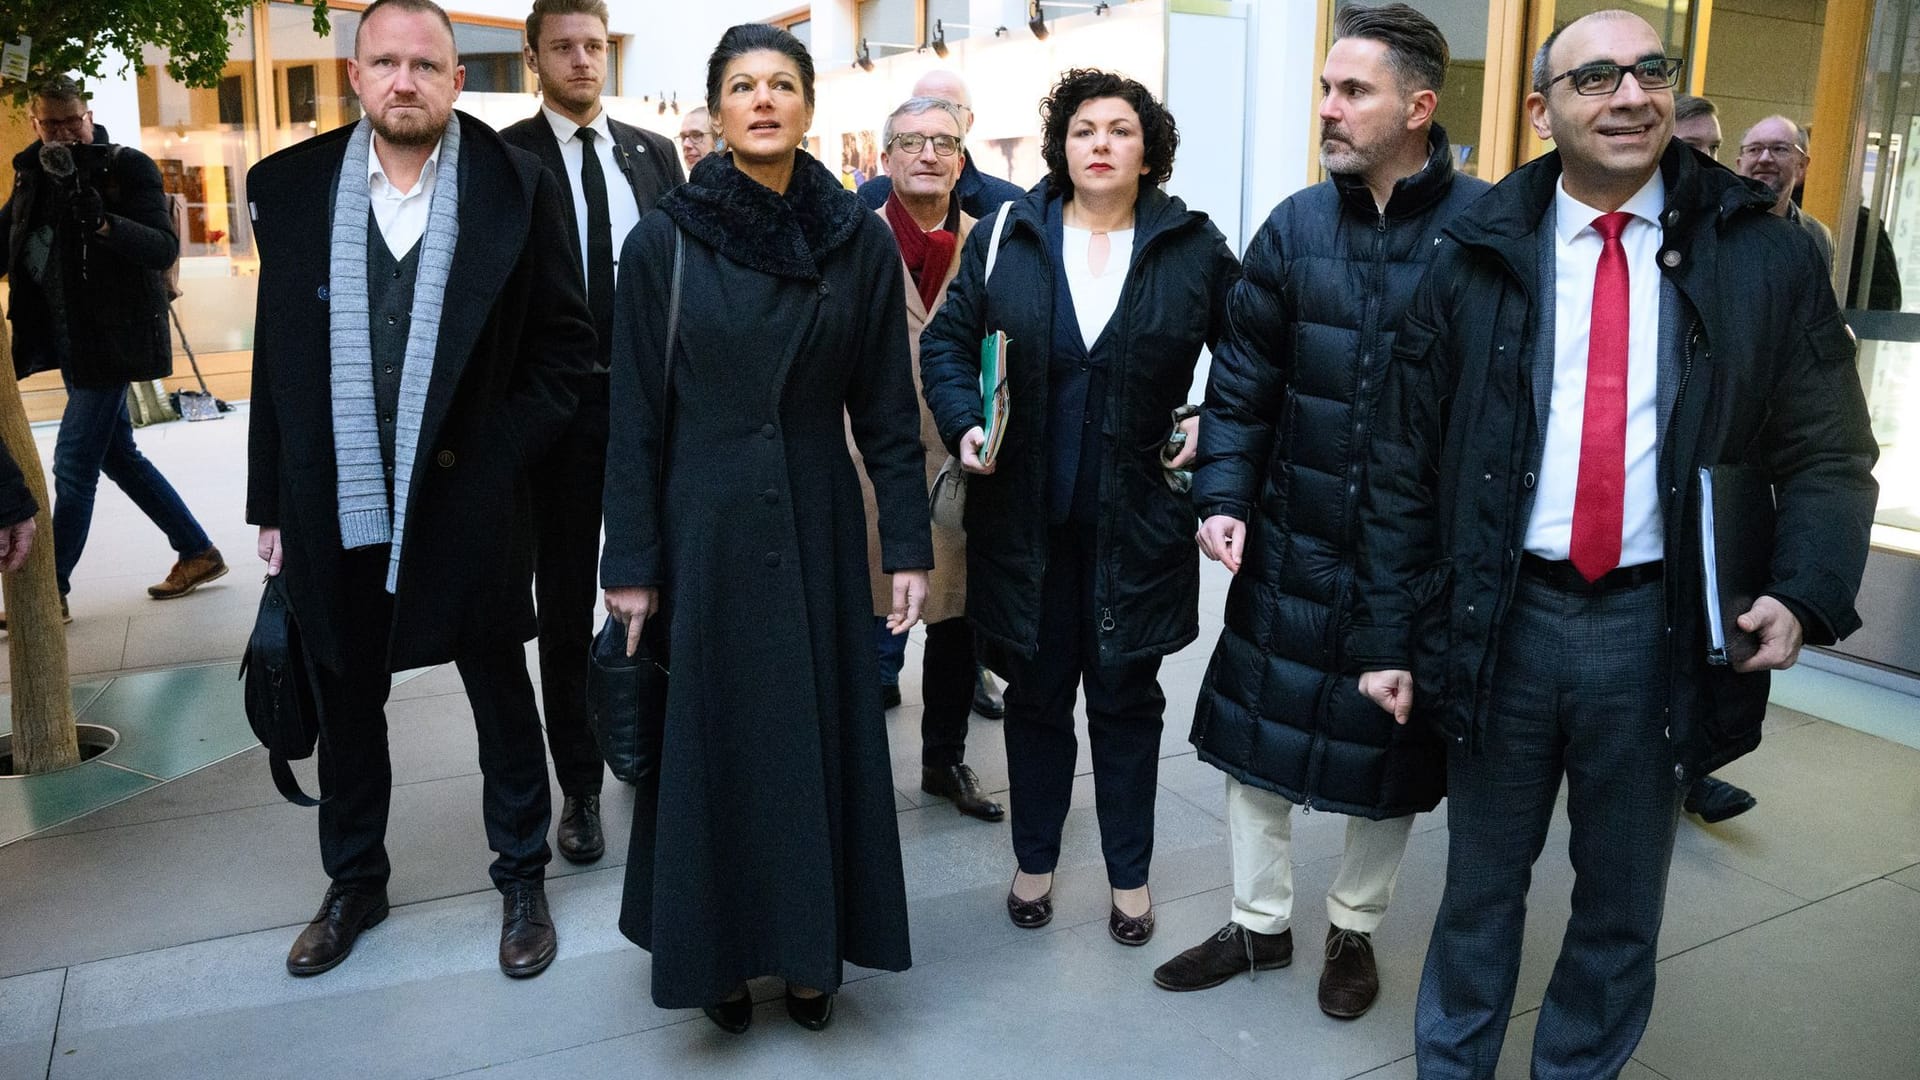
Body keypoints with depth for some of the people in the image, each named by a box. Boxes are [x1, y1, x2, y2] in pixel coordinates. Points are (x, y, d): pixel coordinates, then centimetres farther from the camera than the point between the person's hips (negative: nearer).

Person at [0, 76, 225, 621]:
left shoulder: (128, 167, -9)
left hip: (112, 341, -7)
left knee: (73, 467, -5)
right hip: (68, 340, 8)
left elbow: (165, 249, -16)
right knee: (118, 455, 13)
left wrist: (103, 223, -31)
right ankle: (198, 553, 24)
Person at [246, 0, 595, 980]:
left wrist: (498, 456, -10)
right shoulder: (292, 185, 3)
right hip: (335, 508, 3)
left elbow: (566, 342, -2)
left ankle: (522, 878, 31)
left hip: (468, 504, -3)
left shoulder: (514, 184, -5)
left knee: (503, 702, 12)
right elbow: (276, 355, 6)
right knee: (346, 706, 17)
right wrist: (272, 505, 5)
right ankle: (354, 882, 38)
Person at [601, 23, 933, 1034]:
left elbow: (886, 407, 1)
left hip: (818, 527, 1)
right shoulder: (662, 241, -4)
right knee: (713, 735, 9)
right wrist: (631, 562, -5)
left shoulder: (860, 240, -1)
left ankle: (811, 948, 29)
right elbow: (635, 417, -3)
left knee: (821, 732, 9)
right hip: (705, 529, -1)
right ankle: (720, 949, 29)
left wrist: (907, 545, -1)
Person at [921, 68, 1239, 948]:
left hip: (1137, 518, -1)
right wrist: (964, 423, -9)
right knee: (1036, 693, 13)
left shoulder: (1193, 248, 0)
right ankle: (1034, 863, 32)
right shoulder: (1006, 238, 1)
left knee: (1127, 695, 11)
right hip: (1026, 514, 1)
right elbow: (947, 340, 6)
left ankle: (1130, 876, 28)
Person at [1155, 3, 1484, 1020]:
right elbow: (1241, 383, 3)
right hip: (1291, 544, 3)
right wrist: (1223, 499, -6)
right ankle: (1259, 920, 33)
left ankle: (1354, 927, 38)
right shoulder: (1294, 228, 0)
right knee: (1252, 726, 11)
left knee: (1391, 746, 14)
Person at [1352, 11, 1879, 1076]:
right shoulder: (1476, 258, -1)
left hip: (1662, 628, 1)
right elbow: (1403, 464, 1)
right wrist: (1387, 637, -1)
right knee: (1481, 886, 16)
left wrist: (1806, 593, -13)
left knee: (1623, 902, 16)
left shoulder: (1765, 257, 1)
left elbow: (1829, 455, 4)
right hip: (1501, 617, 0)